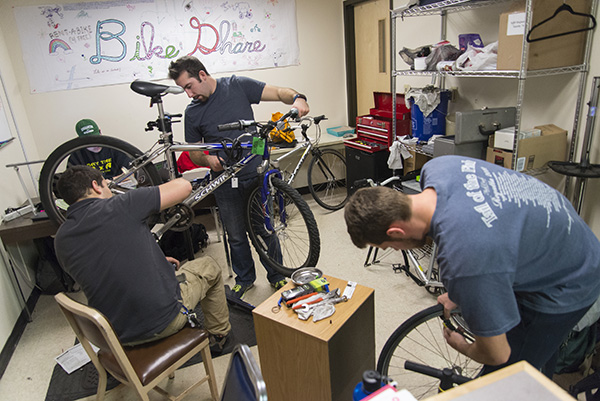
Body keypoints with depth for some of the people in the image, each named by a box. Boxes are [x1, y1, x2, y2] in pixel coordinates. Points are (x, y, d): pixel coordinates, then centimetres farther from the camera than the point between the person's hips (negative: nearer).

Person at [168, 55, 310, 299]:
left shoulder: (237, 86, -2)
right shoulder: (192, 113, 4)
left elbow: (278, 92, -3)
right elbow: (194, 152, 10)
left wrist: (297, 98, -25)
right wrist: (208, 159, -13)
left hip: (257, 174, -2)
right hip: (226, 182, 2)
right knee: (236, 236, 12)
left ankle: (276, 275, 31)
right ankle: (244, 278, 36)